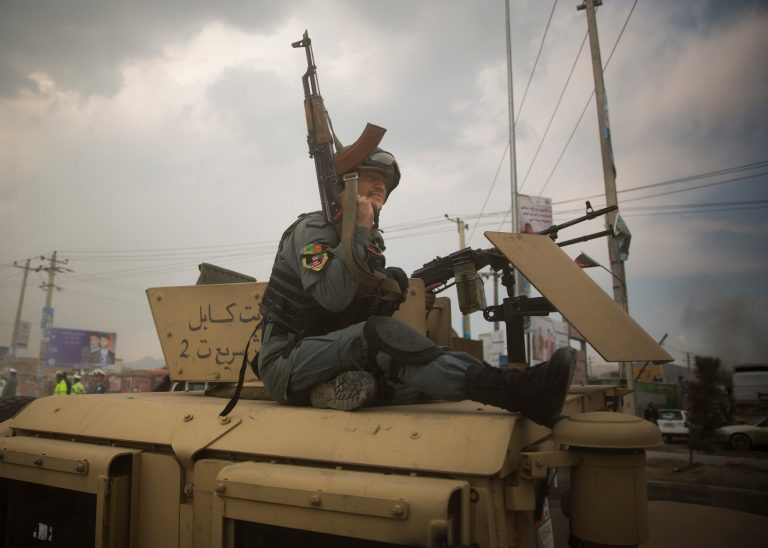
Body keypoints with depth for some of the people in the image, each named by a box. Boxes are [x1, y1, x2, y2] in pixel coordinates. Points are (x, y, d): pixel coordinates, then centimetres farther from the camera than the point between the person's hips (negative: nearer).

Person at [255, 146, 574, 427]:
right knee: (378, 334, -35)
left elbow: (370, 312, 13)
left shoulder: (372, 243, 15)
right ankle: (517, 390, -45)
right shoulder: (312, 228, -7)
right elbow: (333, 297, -26)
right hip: (288, 363, -8)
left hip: (341, 359, 8)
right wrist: (359, 230, -19)